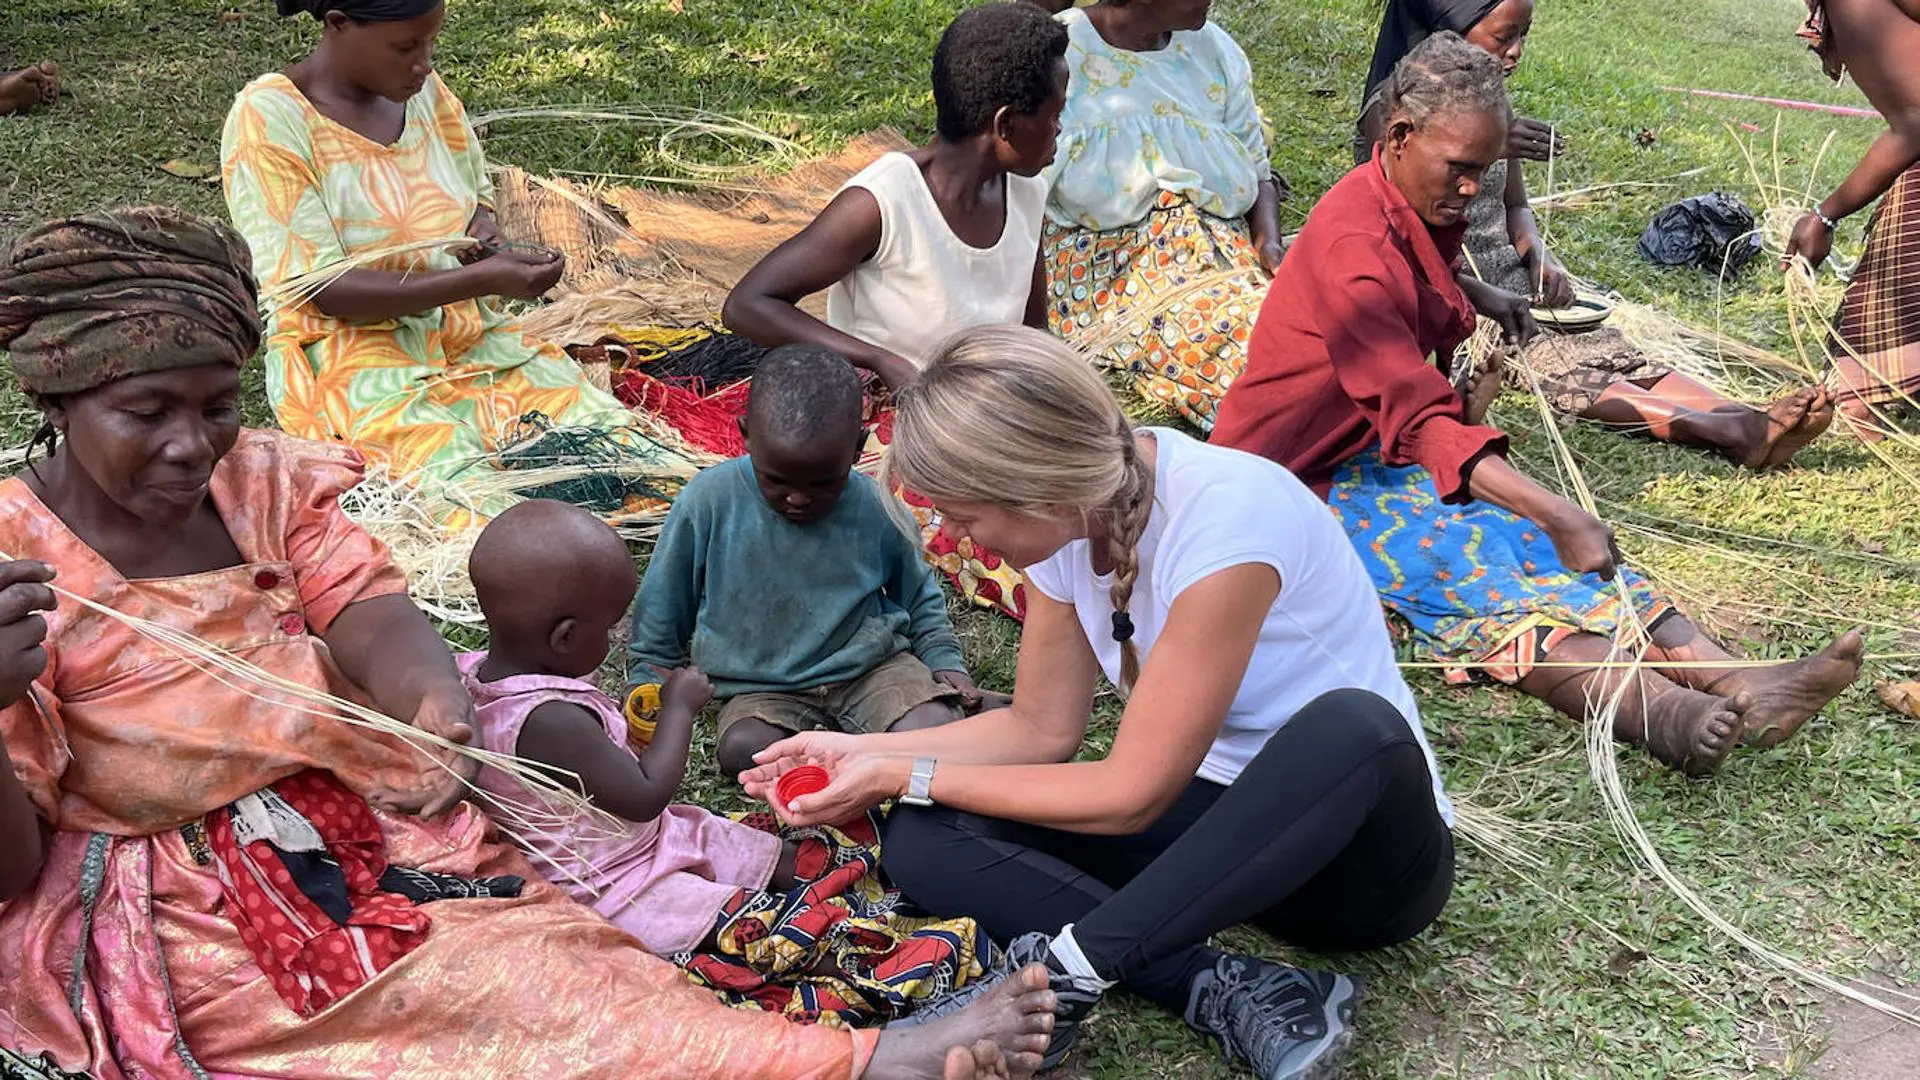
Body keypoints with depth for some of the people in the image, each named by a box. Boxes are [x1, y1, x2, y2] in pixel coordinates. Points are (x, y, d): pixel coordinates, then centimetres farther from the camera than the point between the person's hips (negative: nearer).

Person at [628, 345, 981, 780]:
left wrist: (945, 660, 1)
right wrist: (647, 686, 4)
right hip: (761, 686, 0)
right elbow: (661, 608, 4)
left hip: (869, 665, 0)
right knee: (742, 749, -31)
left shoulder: (876, 511, -8)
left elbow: (919, 596, 12)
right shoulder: (708, 503, -12)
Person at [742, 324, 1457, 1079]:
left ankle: (1063, 972, -30)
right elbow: (1042, 729, 5)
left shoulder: (1222, 518, -29)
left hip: (1357, 852, -6)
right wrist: (866, 753, -4)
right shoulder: (1072, 512, -7)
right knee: (926, 842, -11)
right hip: (1225, 829, 6)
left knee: (1351, 727, -41)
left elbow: (1132, 795, -24)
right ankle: (1228, 993, -20)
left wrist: (905, 777, -17)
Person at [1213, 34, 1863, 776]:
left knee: (1530, 534, -20)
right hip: (1311, 477, -9)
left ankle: (1734, 685, -39)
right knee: (1459, 551, -37)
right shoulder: (1353, 245, -22)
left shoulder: (1422, 215, 11)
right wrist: (1556, 516, -38)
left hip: (1391, 449, 9)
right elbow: (1419, 421, -31)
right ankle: (1658, 713, -61)